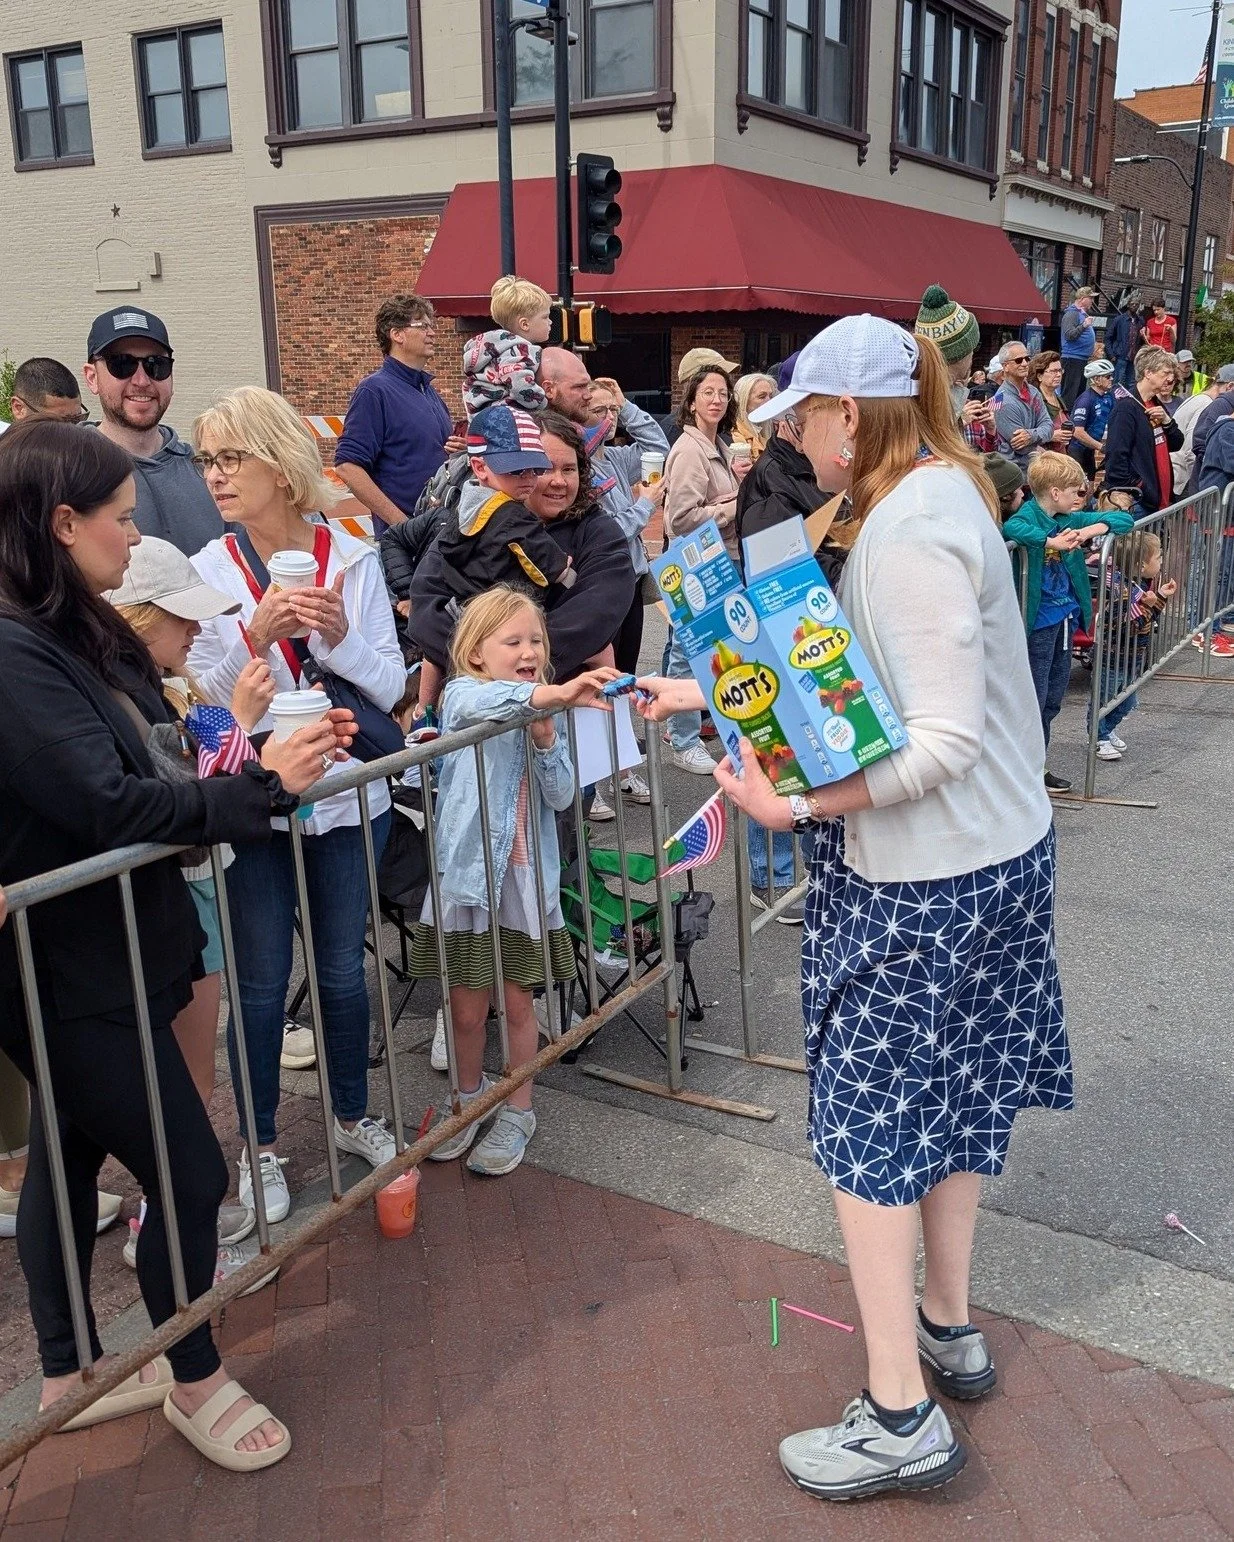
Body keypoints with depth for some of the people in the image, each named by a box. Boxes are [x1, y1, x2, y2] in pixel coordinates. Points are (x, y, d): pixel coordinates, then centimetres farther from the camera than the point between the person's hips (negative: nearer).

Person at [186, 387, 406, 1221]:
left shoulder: (355, 558, -5)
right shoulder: (207, 572, -7)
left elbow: (389, 687, -6)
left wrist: (338, 638, -24)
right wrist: (254, 635, -25)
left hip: (347, 797, 1)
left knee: (343, 969, 16)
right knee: (261, 982, 10)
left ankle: (353, 1115, 37)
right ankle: (261, 1144, 29)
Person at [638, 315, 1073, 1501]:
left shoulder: (910, 534, -22)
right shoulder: (939, 492, 9)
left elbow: (945, 741, -26)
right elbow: (857, 681, 12)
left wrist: (797, 805, -31)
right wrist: (714, 693, 13)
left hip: (925, 874, -10)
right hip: (992, 852, 10)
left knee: (870, 1116, 1)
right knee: (948, 1092, 20)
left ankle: (899, 1417, 13)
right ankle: (948, 1327, 38)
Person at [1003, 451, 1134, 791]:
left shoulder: (1069, 519, 6)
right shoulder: (1027, 517, -14)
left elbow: (1122, 519, 9)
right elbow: (1010, 528, -38)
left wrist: (1091, 530, -10)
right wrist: (1052, 542, -40)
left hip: (1066, 617, 8)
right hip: (1039, 622, -8)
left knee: (1053, 699, 16)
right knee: (1034, 699, -2)